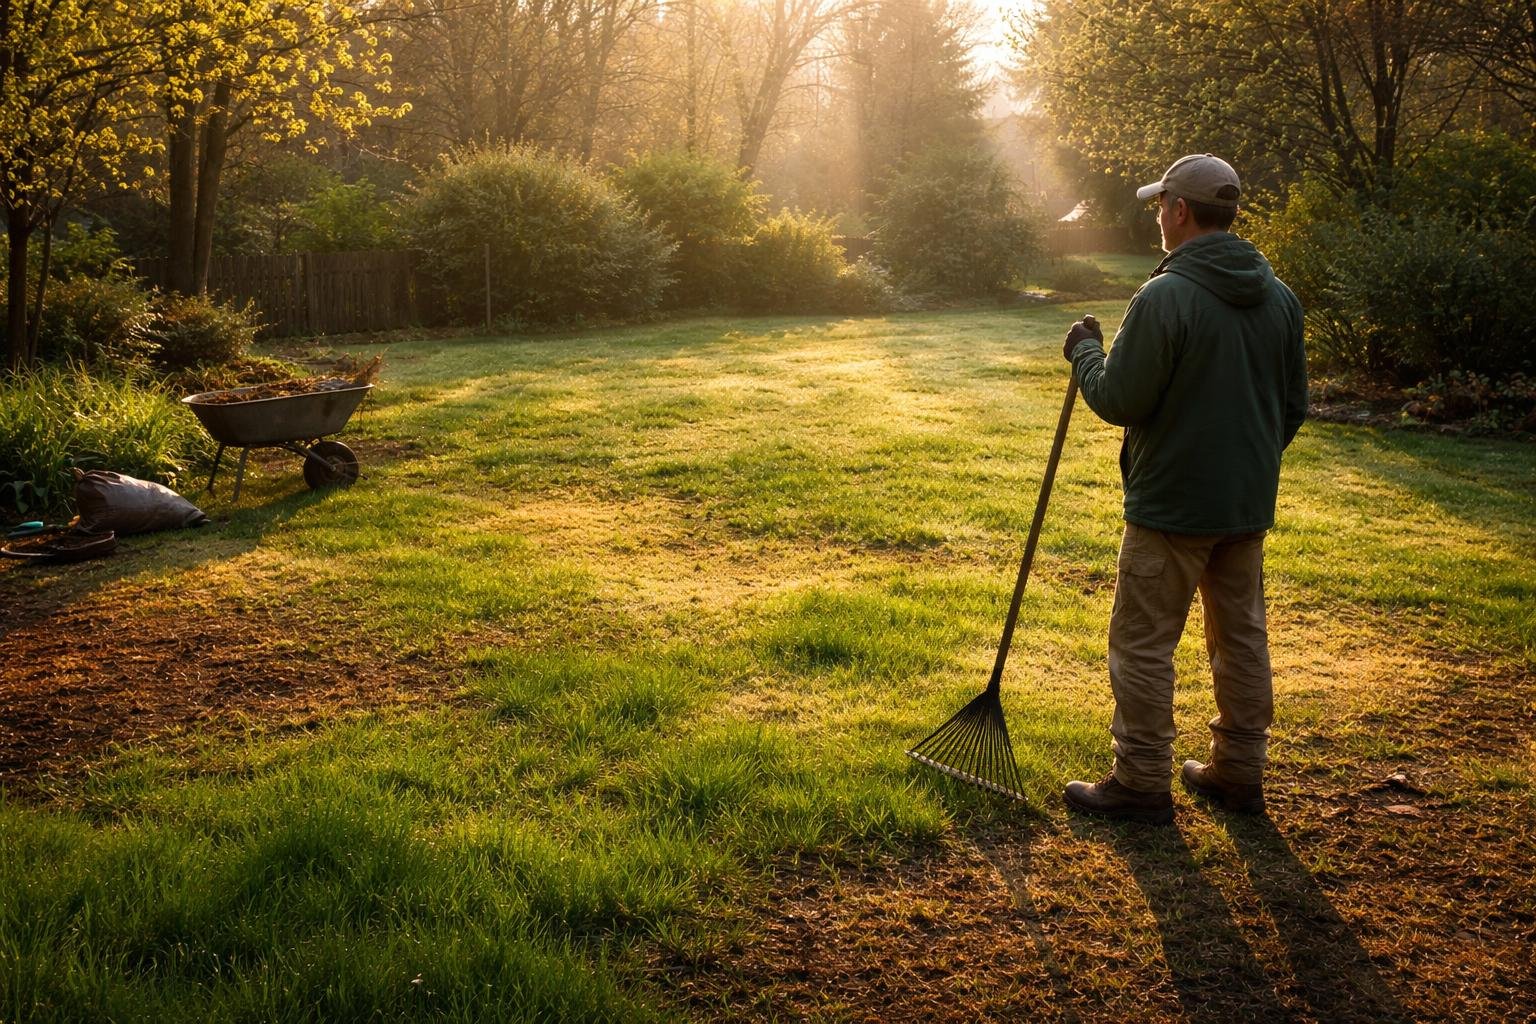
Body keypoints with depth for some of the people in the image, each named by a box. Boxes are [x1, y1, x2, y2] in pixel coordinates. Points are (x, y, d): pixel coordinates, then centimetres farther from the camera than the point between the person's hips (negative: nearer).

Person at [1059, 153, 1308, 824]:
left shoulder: (1164, 298, -19)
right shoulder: (1280, 297, 6)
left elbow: (1118, 400, -17)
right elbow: (1294, 406, 13)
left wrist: (1084, 352, 1)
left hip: (1172, 505, -8)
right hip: (1249, 505, 8)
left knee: (1143, 644, 2)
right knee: (1242, 637, 16)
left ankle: (1142, 783, 9)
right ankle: (1239, 773, 27)